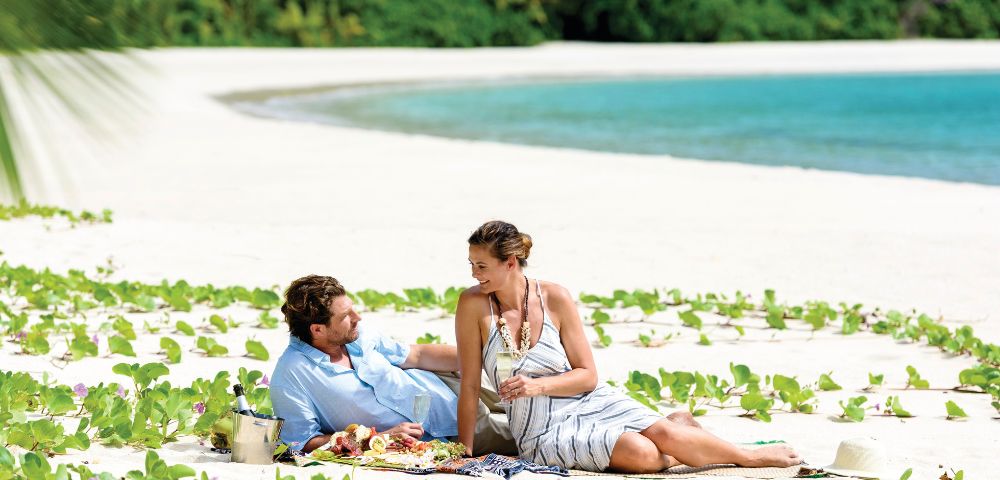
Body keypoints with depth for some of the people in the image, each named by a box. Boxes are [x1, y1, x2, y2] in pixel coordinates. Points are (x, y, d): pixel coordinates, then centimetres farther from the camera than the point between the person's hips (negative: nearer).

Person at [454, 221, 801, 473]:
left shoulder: (555, 298, -7)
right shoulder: (474, 305, -11)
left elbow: (588, 376, -2)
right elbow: (470, 385, -8)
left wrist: (536, 385, -19)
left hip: (589, 402, 2)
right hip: (543, 430, -2)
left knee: (663, 433, -20)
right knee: (640, 454, -27)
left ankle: (752, 457, 8)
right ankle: (682, 452, 5)